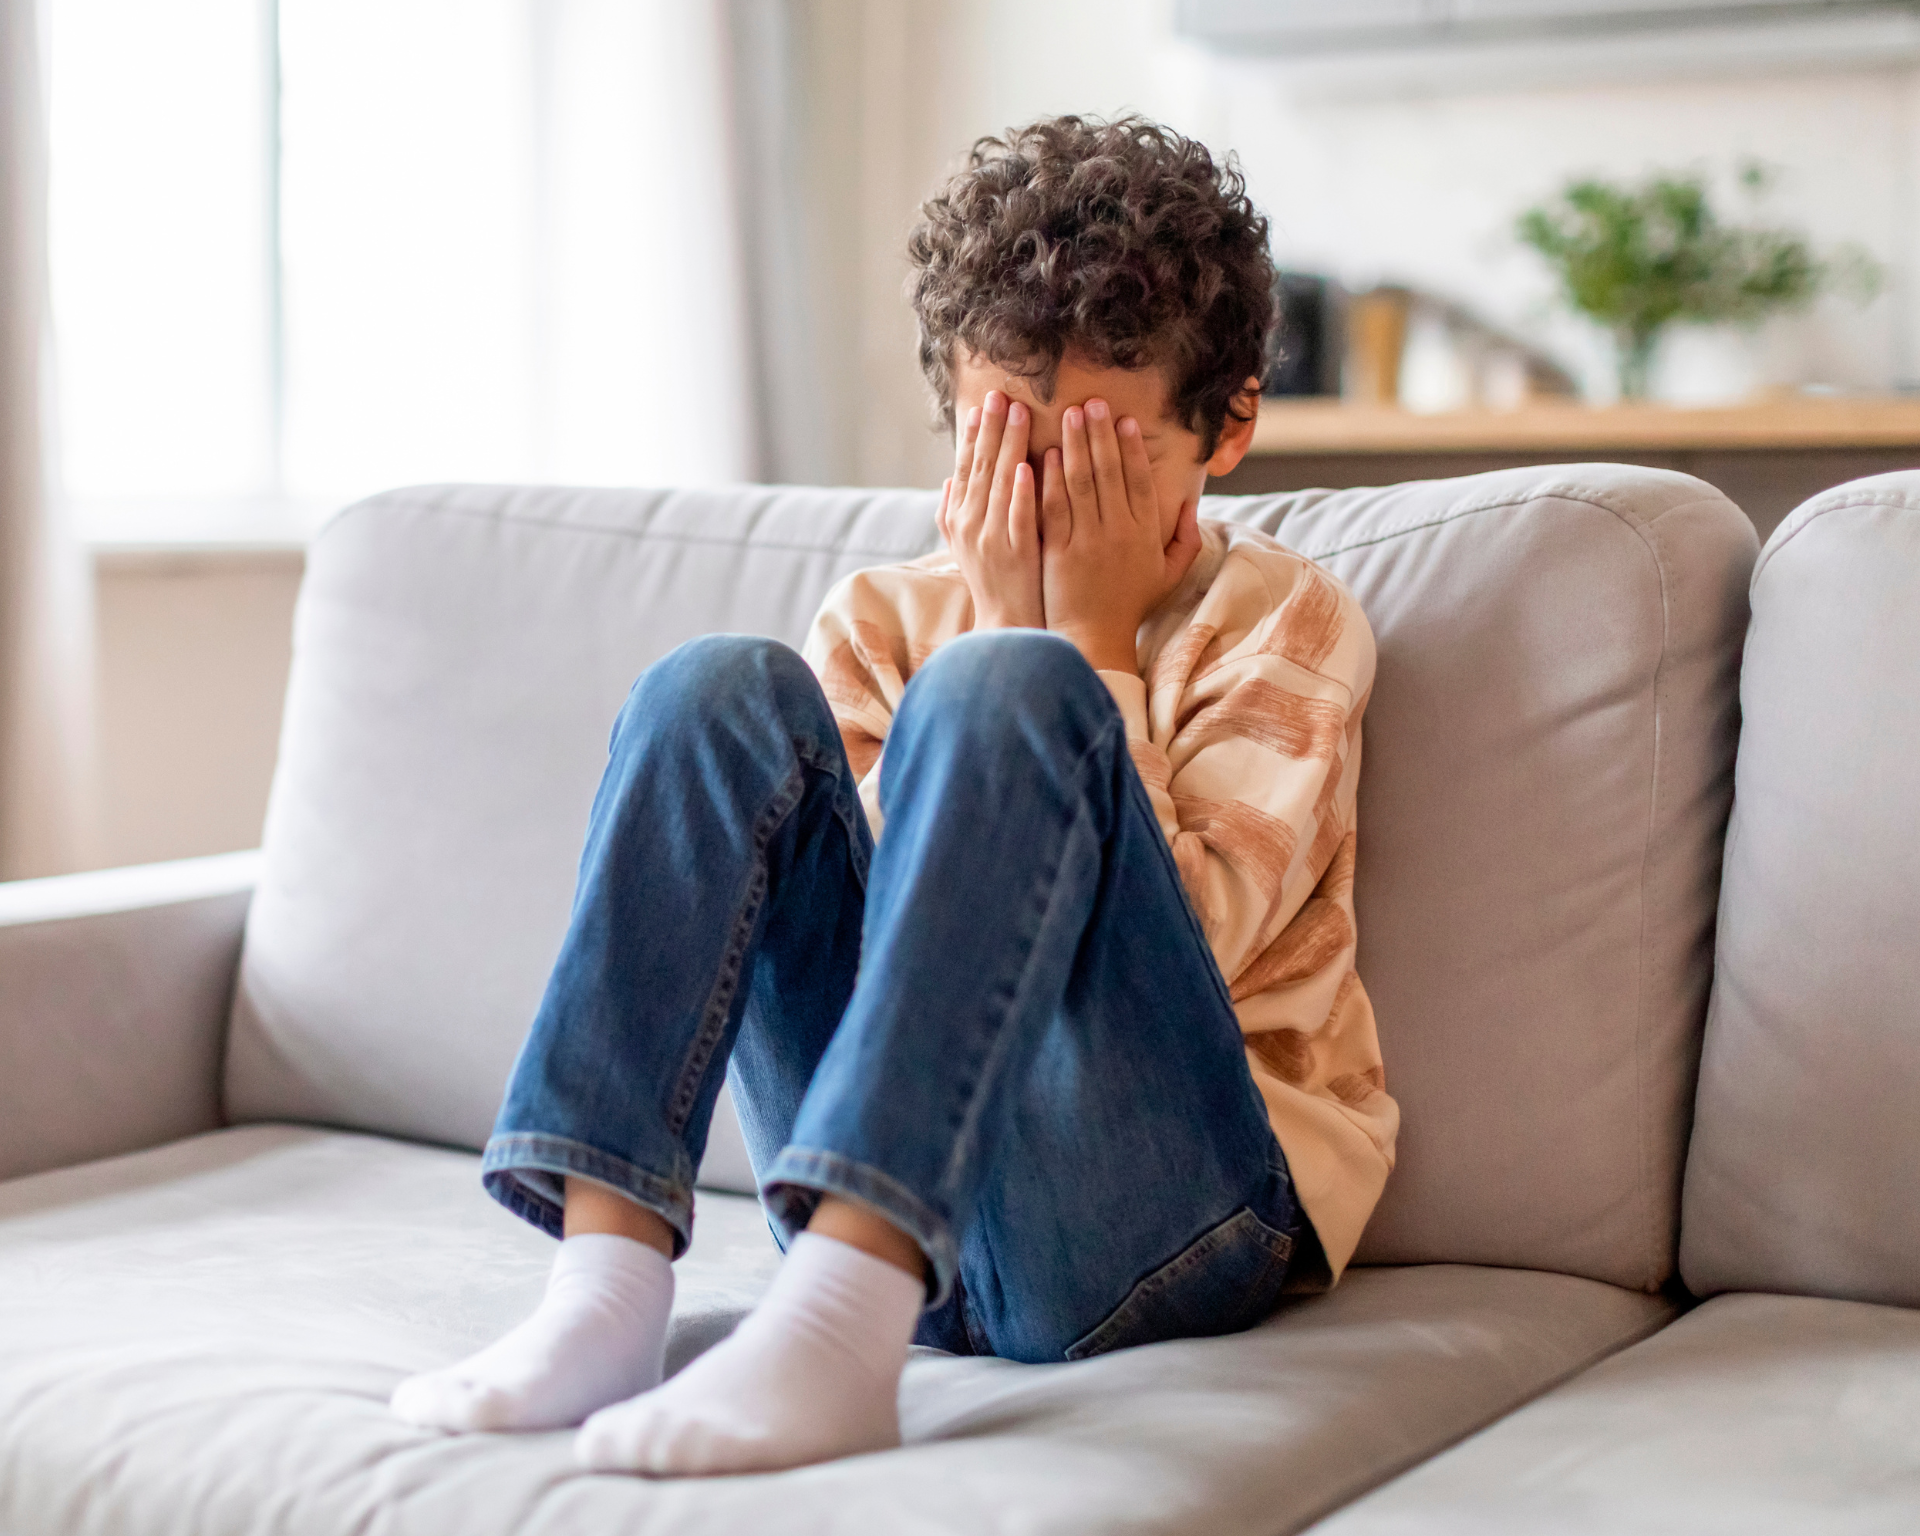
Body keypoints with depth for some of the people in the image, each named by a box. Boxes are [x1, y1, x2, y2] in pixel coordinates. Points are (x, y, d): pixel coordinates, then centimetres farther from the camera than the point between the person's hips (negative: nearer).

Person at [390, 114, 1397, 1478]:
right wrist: (998, 629, -2)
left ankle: (835, 1329, -40)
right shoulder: (887, 615, 17)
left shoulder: (1283, 617, 7)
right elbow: (904, 890, 1)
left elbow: (1173, 944, -8)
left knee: (1001, 693, -25)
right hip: (887, 1202, 3)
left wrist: (1086, 638, -3)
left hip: (1171, 1204, -3)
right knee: (720, 688, -13)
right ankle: (607, 1293, -29)